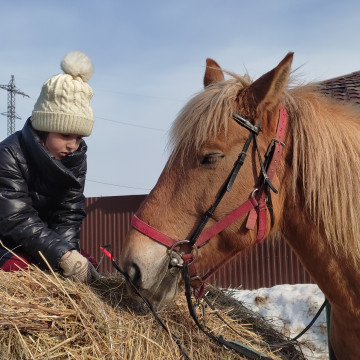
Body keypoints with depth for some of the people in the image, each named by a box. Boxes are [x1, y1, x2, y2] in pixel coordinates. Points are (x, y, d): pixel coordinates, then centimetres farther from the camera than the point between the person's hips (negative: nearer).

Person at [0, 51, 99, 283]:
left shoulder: (75, 157, -7)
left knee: (88, 267, -12)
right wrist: (64, 255, -43)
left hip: (48, 240, 6)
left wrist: (68, 251, -31)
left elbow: (69, 215, -11)